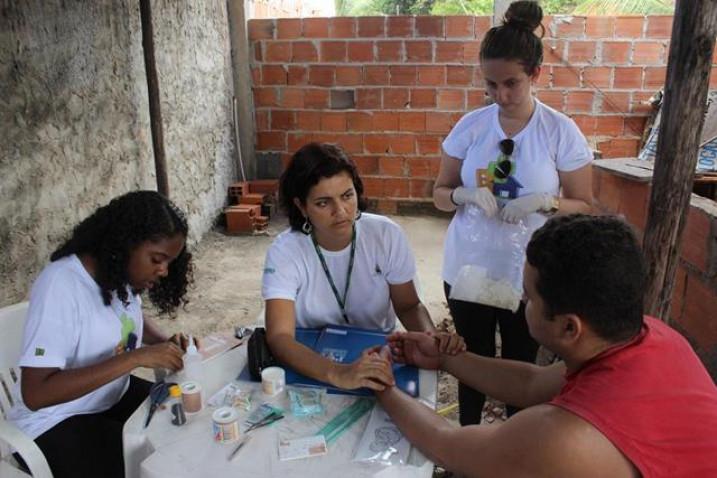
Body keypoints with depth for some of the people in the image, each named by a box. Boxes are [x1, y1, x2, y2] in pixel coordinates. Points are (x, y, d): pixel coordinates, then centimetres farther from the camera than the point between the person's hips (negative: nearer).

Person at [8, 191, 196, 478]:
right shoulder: (60, 284, -26)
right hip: (57, 421, -7)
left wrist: (165, 343, -6)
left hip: (116, 397, 7)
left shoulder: (121, 273, -6)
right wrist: (136, 358, -34)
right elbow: (35, 394, -30)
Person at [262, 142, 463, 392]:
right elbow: (279, 337, -28)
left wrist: (432, 336, -23)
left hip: (379, 358, 1)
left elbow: (408, 306, -2)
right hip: (313, 366, 0)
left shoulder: (386, 235, -13)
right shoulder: (285, 251, -18)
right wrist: (338, 374, -44)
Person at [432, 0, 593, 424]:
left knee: (519, 365, 15)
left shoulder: (562, 131, -9)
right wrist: (466, 195, -19)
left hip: (528, 275, -2)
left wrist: (544, 202, -23)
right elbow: (440, 193, 3)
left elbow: (585, 206, -3)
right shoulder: (470, 125, -3)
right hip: (468, 270, 2)